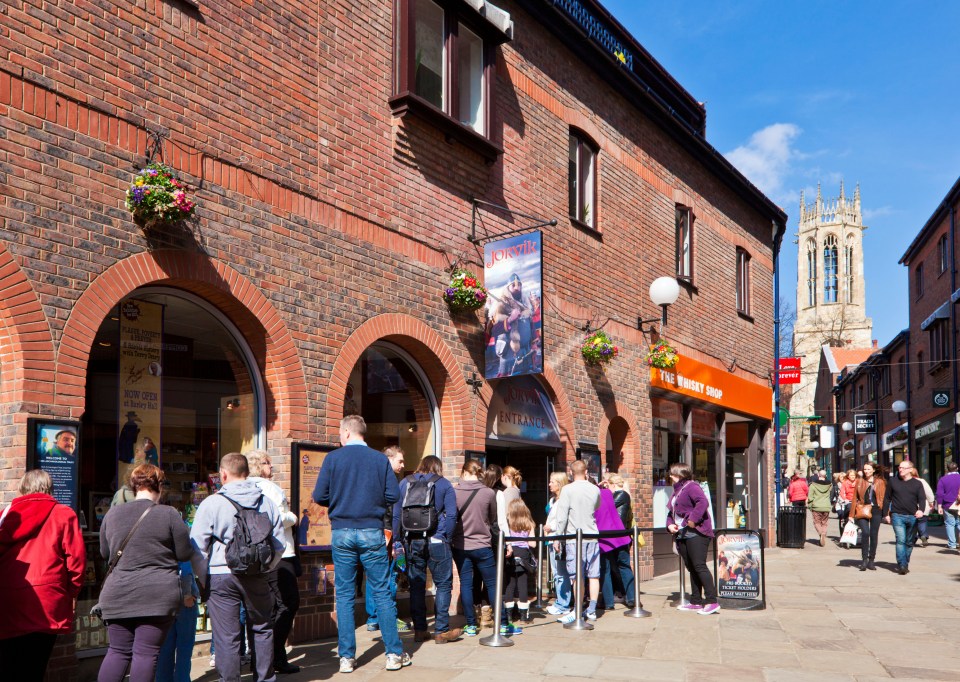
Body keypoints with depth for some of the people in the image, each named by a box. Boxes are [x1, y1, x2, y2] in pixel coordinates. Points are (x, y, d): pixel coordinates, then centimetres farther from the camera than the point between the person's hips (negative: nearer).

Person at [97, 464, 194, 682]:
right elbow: (185, 554, -2)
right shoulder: (169, 514, -7)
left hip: (118, 595, 4)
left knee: (118, 651, 14)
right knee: (146, 653, 1)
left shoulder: (112, 513, 6)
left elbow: (104, 552, 18)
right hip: (157, 596, -4)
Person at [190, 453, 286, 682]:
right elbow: (279, 544, 9)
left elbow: (197, 548, -5)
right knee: (262, 628, 18)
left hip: (221, 577, -3)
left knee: (227, 637, 4)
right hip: (257, 577, 3)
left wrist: (204, 579, 7)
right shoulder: (266, 502, 5)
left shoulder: (211, 503, -5)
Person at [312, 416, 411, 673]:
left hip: (342, 532, 0)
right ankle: (394, 653, 10)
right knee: (382, 593, 7)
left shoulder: (333, 458, -3)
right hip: (372, 532, 0)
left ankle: (347, 657, 10)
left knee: (344, 596, 8)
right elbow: (393, 495, -4)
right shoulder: (380, 459, 0)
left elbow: (319, 496, -4)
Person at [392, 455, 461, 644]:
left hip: (411, 542, 3)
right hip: (436, 541, -3)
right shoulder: (444, 484, 4)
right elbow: (451, 514, -2)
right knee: (443, 585, 5)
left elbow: (396, 514, 8)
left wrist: (398, 540, 10)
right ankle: (441, 630, 5)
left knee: (416, 586, 11)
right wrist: (447, 538, 5)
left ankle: (419, 630, 14)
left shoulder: (405, 483, 10)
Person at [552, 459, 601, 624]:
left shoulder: (568, 490, -9)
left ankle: (577, 612, 1)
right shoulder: (595, 489, 5)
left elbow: (562, 516, -10)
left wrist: (558, 538, -3)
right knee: (593, 575, 8)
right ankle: (592, 610, 12)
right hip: (592, 536, 4)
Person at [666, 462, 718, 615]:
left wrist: (693, 519, -25)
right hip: (682, 535, 10)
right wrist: (670, 524, 6)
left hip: (696, 533, -10)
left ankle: (711, 601, -12)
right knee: (691, 568, 12)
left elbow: (703, 502, -26)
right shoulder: (677, 490, 20)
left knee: (699, 566, -13)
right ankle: (696, 602, 18)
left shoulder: (691, 486, -9)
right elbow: (671, 512, 24)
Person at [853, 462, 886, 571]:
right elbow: (855, 498, 10)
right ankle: (864, 559, -11)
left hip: (876, 511, 1)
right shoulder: (859, 482, 9)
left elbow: (884, 498, 8)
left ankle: (871, 561, 15)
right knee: (865, 532, -19)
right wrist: (852, 514, 6)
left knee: (874, 535, 4)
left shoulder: (880, 483, 8)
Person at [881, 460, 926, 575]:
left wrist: (921, 510, -22)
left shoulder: (917, 484, 6)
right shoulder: (893, 481, 6)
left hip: (913, 517, 2)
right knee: (900, 540, -13)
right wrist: (886, 514, 6)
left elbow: (922, 499, -2)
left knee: (909, 542, 10)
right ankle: (902, 565, -15)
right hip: (897, 516, -1)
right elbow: (887, 498, 10)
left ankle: (906, 563, 24)